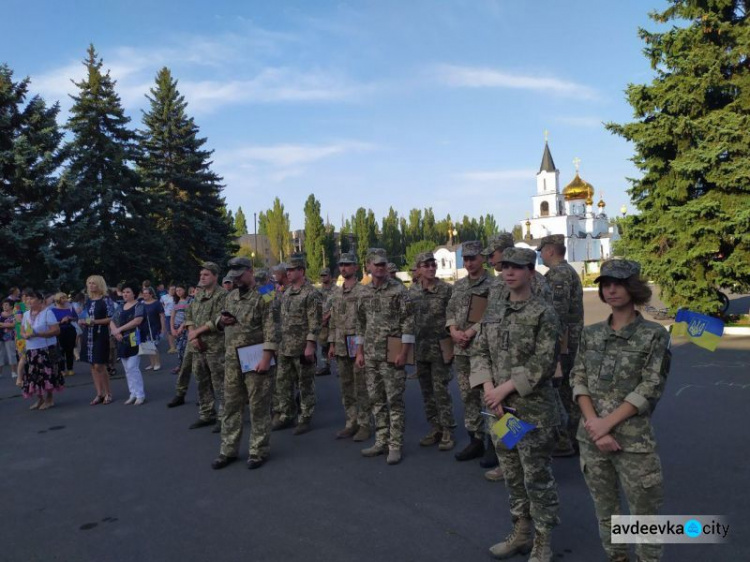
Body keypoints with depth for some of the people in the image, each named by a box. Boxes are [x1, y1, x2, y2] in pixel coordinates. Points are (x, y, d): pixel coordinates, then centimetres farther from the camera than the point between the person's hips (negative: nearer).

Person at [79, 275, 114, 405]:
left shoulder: (105, 300, -7)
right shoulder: (88, 301, 12)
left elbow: (112, 318, -11)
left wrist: (95, 321, -19)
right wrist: (82, 321, 1)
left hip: (100, 335, -7)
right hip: (88, 335, 7)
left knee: (99, 365, -8)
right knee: (93, 366, 7)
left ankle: (108, 393, 4)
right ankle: (99, 394, 14)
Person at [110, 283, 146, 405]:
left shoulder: (139, 306, -5)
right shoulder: (120, 307, 15)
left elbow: (137, 321, -20)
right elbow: (112, 321, 11)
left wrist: (119, 329, -17)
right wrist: (115, 331, -10)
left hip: (134, 340, -7)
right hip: (122, 341, 7)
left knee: (133, 368, -11)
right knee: (127, 369, 9)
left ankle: (140, 395, -4)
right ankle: (133, 394, 17)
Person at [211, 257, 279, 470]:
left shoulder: (263, 296, -10)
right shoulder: (231, 296, 13)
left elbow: (271, 330, -15)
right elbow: (221, 323, 25)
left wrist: (266, 358, -22)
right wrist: (221, 320, 0)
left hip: (255, 358, -7)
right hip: (232, 359, 7)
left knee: (258, 407, 2)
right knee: (231, 405, 12)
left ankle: (259, 451, 13)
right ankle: (228, 450, 22)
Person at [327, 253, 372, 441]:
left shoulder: (363, 291, -8)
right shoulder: (335, 293, 12)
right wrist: (331, 344, 12)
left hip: (358, 346, -6)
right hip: (341, 348, 7)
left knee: (361, 388, 1)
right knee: (346, 388, 12)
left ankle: (364, 424, 11)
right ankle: (351, 423, 22)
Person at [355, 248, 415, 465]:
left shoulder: (398, 290, -7)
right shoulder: (364, 293, 10)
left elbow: (408, 322, -10)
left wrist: (404, 352, -15)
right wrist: (359, 352, 12)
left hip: (392, 355, -6)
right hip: (371, 356, 6)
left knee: (395, 400, 0)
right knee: (376, 400, 12)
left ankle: (396, 445, 8)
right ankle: (381, 442, 23)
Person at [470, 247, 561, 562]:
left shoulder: (543, 313, -10)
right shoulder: (494, 308, 6)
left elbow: (543, 363, -16)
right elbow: (481, 350, 6)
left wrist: (505, 389, -18)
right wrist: (489, 389, -9)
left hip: (533, 409, -5)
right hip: (499, 406, 6)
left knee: (537, 477, 5)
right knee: (512, 474, 18)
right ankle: (521, 532, 35)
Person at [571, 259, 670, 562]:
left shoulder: (654, 334, -5)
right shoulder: (591, 333, 6)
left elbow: (650, 389, -10)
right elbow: (578, 380, 3)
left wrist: (607, 422, -15)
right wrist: (594, 424, -11)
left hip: (633, 440, -3)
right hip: (591, 437, 4)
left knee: (644, 515, 6)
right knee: (605, 509, 16)